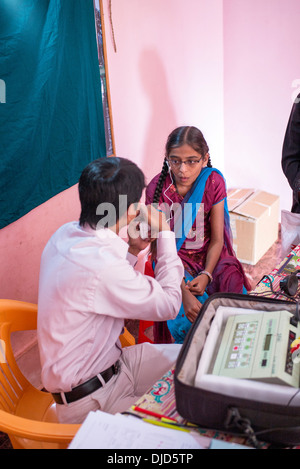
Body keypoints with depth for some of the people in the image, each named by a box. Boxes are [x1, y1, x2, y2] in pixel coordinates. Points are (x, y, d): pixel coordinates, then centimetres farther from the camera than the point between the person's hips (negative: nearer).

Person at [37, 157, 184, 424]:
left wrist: (131, 251, 0)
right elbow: (169, 305, -18)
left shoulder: (67, 234, -4)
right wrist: (165, 233, -11)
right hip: (89, 399, -9)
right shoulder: (101, 264, -33)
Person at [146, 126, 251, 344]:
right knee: (183, 320, -25)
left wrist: (206, 275, -23)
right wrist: (183, 292, -26)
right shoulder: (157, 189, -15)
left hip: (210, 257, 2)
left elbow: (217, 239, -6)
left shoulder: (213, 182, -10)